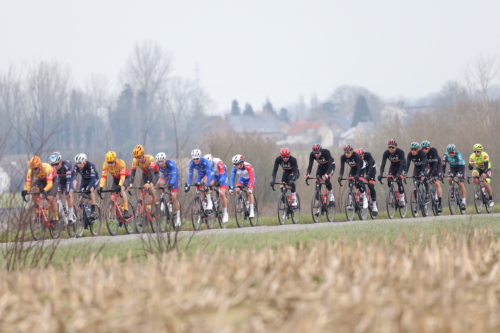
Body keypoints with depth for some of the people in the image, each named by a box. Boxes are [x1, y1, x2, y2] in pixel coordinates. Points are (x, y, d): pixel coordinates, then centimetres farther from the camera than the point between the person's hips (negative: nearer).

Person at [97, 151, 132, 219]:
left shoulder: (121, 163, -35)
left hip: (126, 178, -4)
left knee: (121, 189, -33)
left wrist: (119, 186, -58)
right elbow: (103, 177, -32)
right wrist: (100, 187, -47)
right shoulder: (105, 165, -25)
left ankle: (126, 211, -30)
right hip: (116, 179, 4)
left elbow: (122, 177, -42)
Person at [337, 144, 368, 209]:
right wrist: (340, 176, -45)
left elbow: (358, 167, -42)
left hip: (361, 168, -5)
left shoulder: (356, 156, -35)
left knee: (359, 183, -23)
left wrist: (357, 175, -59)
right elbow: (342, 167, -27)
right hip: (353, 169, 5)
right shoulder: (343, 157, -23)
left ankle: (364, 198, -6)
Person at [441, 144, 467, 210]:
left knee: (461, 184, -13)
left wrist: (459, 173, -51)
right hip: (452, 167, 3)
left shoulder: (458, 155, -32)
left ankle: (463, 201, -11)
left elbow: (461, 165, -39)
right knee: (449, 179, -24)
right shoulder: (446, 155, -23)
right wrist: (442, 173, -35)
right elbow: (443, 164, -23)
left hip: (460, 167, -3)